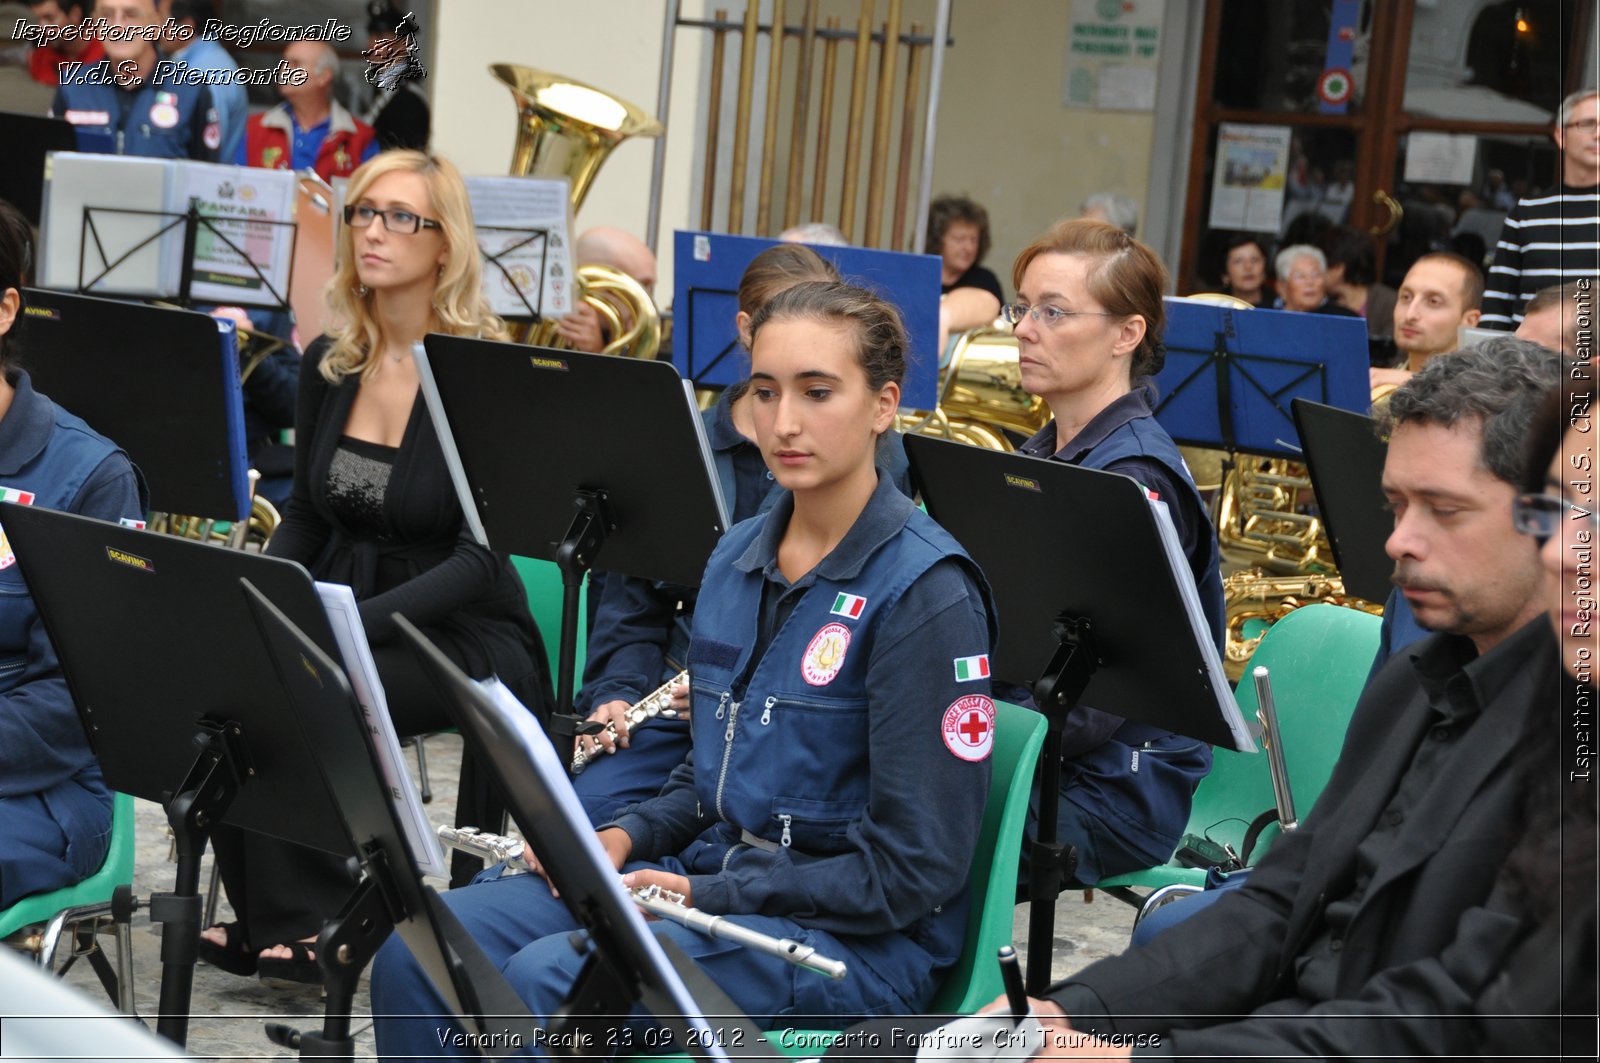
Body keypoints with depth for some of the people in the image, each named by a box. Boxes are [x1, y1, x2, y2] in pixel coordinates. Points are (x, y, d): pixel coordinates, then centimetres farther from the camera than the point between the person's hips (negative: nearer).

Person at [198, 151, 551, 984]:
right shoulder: (329, 364, 6)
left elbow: (479, 560, -18)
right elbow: (305, 516, 13)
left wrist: (352, 623, -28)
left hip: (460, 633, -5)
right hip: (340, 611, 5)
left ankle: (303, 921, -11)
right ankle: (263, 910, -11)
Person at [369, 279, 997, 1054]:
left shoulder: (925, 590, -14)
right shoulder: (737, 559, 9)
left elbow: (913, 871, -15)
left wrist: (705, 894, -17)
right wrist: (627, 837, 1)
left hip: (857, 939, -7)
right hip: (706, 878, 7)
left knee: (544, 980, -29)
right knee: (420, 950, -11)